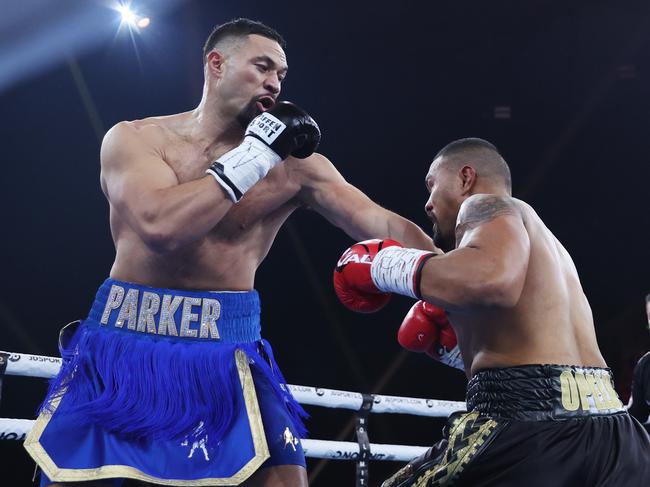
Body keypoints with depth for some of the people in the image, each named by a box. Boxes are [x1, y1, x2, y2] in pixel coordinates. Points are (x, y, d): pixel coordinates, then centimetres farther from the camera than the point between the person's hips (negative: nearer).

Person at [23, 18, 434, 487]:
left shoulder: (294, 163, 3)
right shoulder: (133, 139, -1)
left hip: (225, 350, 1)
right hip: (123, 343, 0)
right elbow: (161, 226, -20)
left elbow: (385, 226, -2)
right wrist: (255, 155, -15)